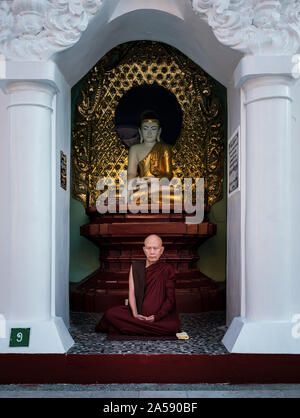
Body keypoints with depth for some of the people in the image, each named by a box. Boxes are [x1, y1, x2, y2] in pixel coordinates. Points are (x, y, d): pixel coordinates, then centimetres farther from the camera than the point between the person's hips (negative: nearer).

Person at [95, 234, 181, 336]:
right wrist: (135, 313, -15)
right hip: (138, 311, 1)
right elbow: (131, 292, 1)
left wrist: (157, 316, -16)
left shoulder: (167, 269, -2)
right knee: (110, 314, -13)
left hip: (161, 314, 0)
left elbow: (170, 298, -4)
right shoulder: (135, 267, 7)